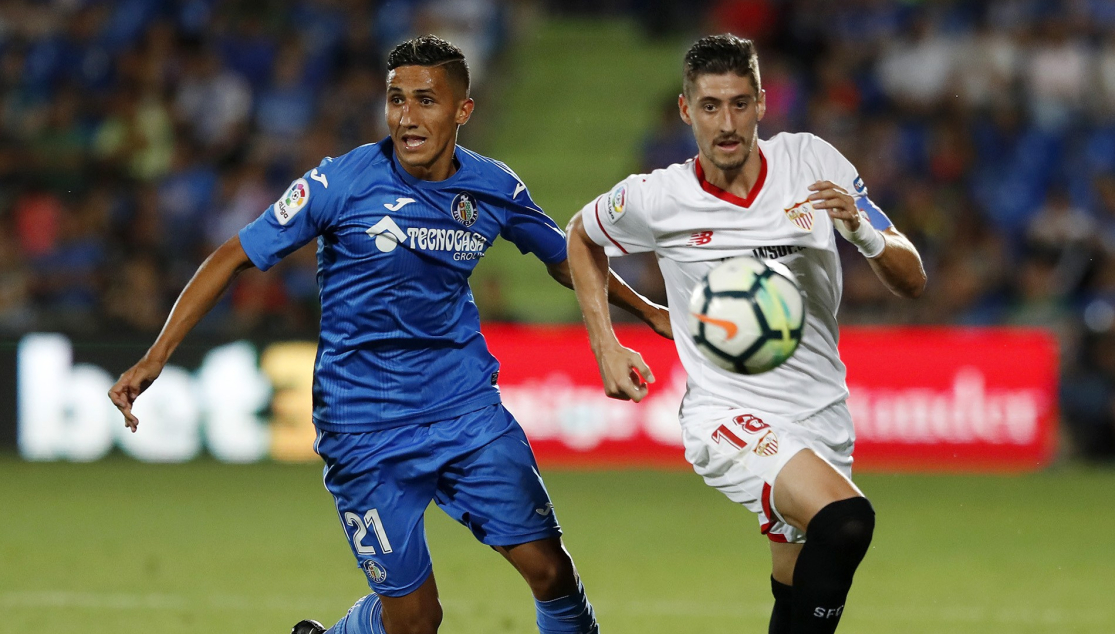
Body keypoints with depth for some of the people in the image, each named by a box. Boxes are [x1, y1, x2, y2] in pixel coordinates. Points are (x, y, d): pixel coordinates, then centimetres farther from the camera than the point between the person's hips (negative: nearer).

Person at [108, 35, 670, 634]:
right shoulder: (341, 181, -13)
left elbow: (566, 258, 19)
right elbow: (235, 256, -9)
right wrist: (156, 356, -16)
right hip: (364, 423, -3)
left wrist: (645, 309, 22)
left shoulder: (495, 188, -2)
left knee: (547, 568, -7)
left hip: (468, 407, 3)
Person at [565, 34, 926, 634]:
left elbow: (911, 280, 0)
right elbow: (582, 237, 17)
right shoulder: (655, 199, -7)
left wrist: (862, 230, -21)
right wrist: (607, 347, 6)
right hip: (727, 413, -4)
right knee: (845, 520, -31)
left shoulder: (811, 162, -2)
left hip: (821, 418, 4)